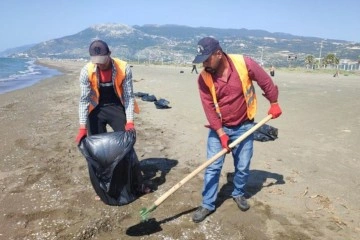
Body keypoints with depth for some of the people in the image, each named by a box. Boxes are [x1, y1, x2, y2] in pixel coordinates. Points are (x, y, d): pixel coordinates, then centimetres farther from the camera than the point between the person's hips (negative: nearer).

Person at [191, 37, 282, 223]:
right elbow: (209, 108, -12)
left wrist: (274, 104, 5)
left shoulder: (244, 64, -17)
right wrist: (221, 132, -16)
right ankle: (207, 204, 17)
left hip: (244, 126, 0)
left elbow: (265, 81, -2)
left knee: (243, 167, 11)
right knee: (212, 167, 2)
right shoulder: (203, 78, -13)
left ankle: (238, 193, 38)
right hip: (219, 128, 1)